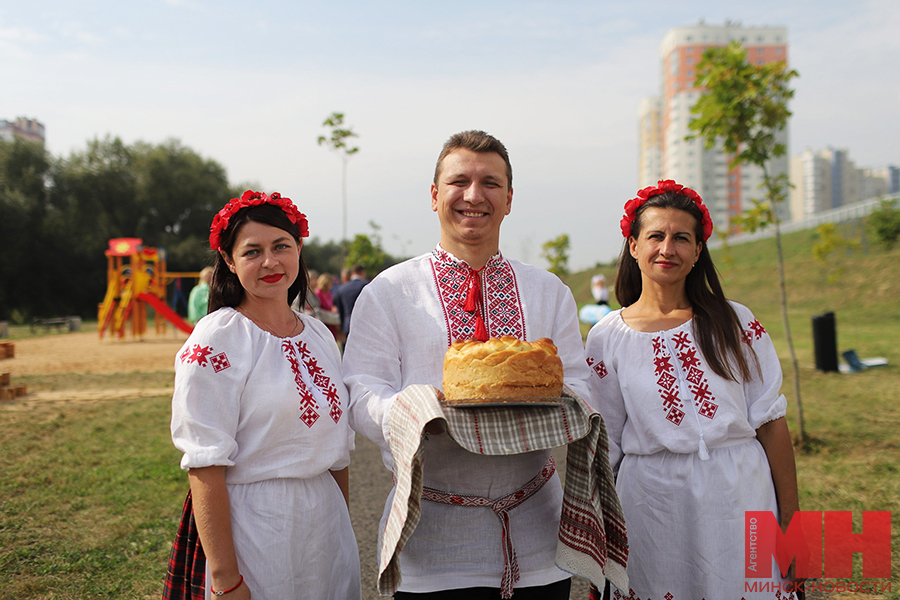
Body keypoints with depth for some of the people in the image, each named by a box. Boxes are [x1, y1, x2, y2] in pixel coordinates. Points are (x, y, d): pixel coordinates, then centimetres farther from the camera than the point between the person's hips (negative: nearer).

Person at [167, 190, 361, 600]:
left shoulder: (319, 335, 7)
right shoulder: (216, 340, -12)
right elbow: (205, 469, -17)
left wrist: (346, 536, 13)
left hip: (326, 519, 6)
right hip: (252, 528, -6)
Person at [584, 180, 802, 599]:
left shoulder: (735, 323, 1)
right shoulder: (605, 339, -1)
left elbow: (771, 422, 2)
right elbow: (603, 447, 4)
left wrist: (790, 519, -1)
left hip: (741, 500, 1)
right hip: (655, 505, 0)